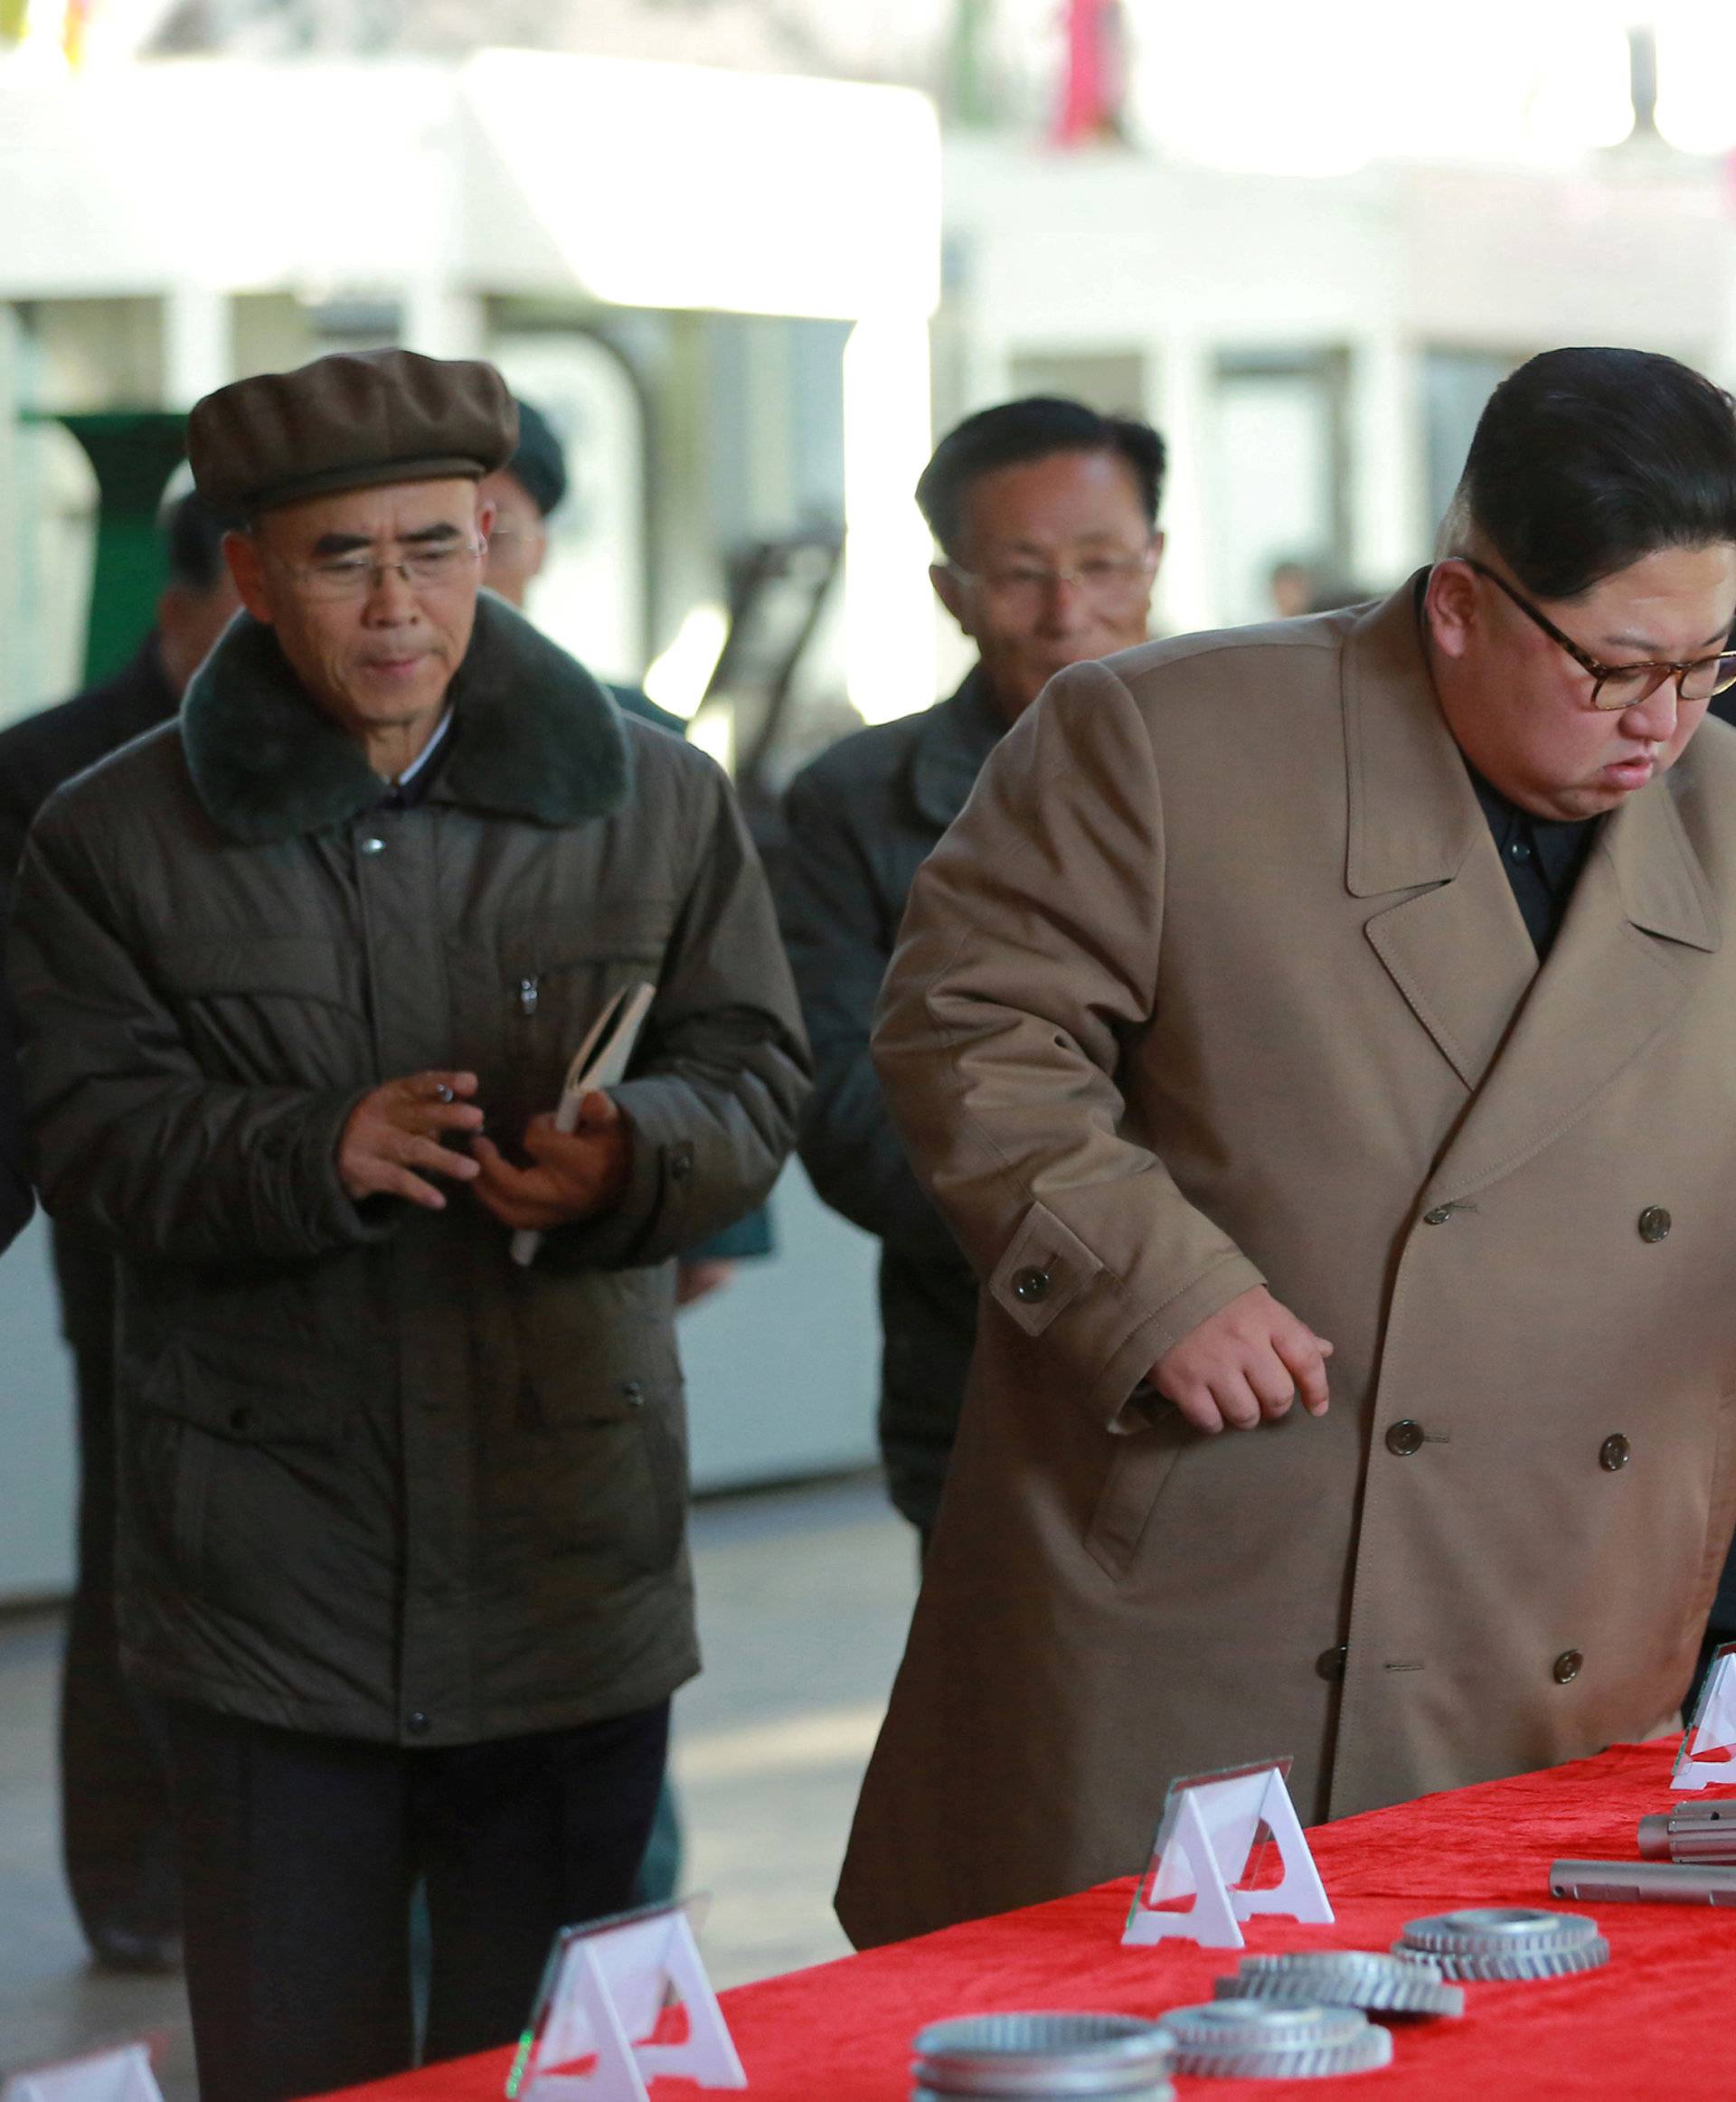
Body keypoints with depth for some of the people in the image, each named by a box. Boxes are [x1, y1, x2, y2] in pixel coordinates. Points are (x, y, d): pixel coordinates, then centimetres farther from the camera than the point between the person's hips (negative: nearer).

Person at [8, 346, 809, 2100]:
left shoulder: (654, 802, 5)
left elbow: (751, 1074, 4)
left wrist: (630, 1157, -18)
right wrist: (315, 1153, -22)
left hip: (567, 1562, 1)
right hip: (269, 1590, -1)